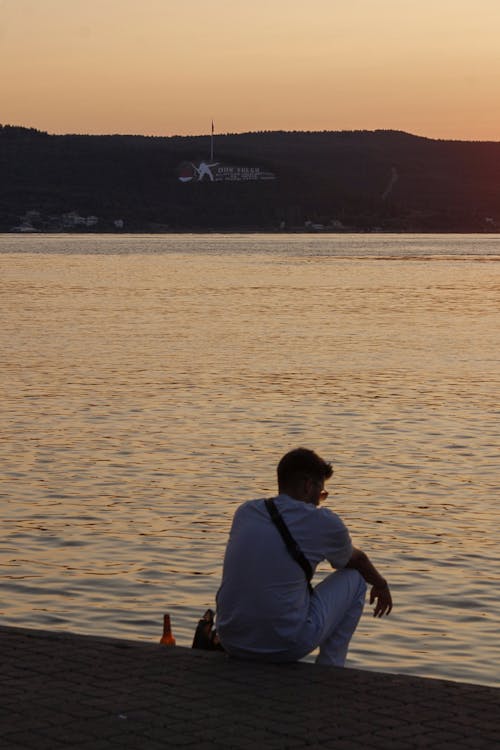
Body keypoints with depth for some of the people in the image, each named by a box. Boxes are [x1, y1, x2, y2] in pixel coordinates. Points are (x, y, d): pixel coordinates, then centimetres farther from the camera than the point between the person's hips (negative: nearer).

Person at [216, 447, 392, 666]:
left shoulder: (245, 512, 8)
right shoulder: (323, 522, -3)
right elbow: (357, 560, 20)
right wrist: (381, 584, 40)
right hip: (286, 645, -5)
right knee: (355, 578, 17)